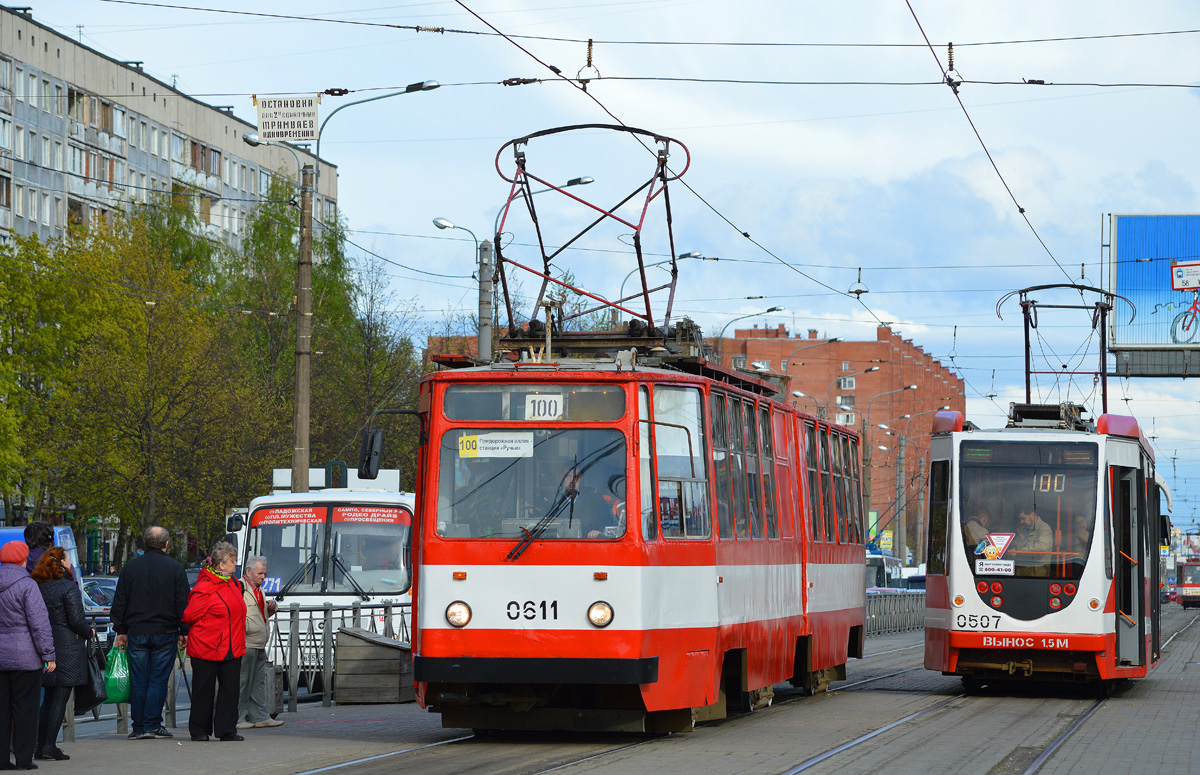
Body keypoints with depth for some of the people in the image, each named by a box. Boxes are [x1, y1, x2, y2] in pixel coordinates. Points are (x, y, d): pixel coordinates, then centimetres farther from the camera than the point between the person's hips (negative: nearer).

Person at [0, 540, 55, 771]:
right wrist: (49, 655, -9)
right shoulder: (26, 585, -11)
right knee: (25, 708, 1)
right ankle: (23, 758, 2)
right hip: (24, 657, -5)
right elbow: (39, 623, -13)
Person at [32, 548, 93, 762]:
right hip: (67, 647, -6)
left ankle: (41, 746, 11)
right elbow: (76, 621, -15)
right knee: (60, 698, -3)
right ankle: (50, 745, -8)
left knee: (49, 698, 13)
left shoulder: (38, 587, 7)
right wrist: (90, 633, 4)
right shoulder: (68, 588, -12)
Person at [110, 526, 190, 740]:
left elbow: (119, 602, 9)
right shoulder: (175, 569, -2)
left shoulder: (130, 567, 6)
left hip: (136, 633, 2)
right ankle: (152, 725, -3)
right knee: (158, 680, 0)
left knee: (138, 681, 6)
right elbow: (183, 604, -2)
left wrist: (120, 630, 15)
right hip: (165, 633, -2)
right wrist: (184, 631, 5)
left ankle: (137, 727, 7)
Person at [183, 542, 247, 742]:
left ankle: (227, 729, 5)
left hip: (232, 648, 6)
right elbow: (189, 616, -11)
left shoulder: (234, 584, 12)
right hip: (206, 648, -6)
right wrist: (207, 628, 3)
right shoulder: (204, 588, -13)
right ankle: (199, 730, 14)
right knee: (204, 690, 2)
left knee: (230, 688, 1)